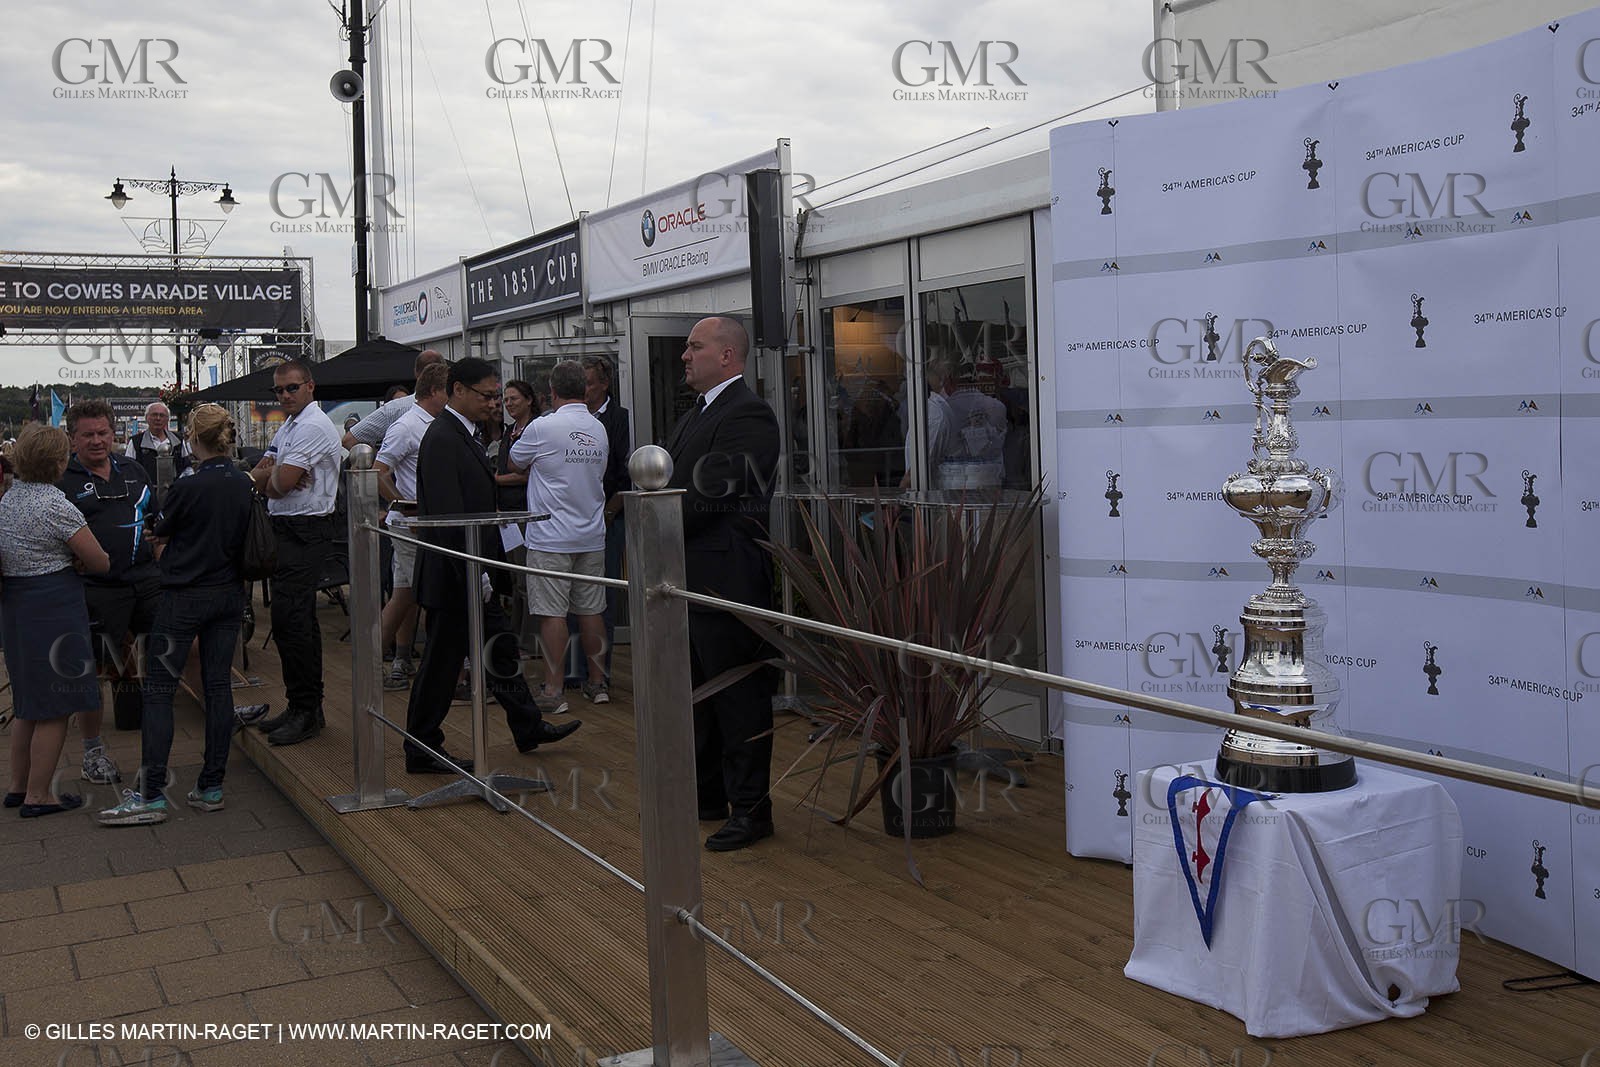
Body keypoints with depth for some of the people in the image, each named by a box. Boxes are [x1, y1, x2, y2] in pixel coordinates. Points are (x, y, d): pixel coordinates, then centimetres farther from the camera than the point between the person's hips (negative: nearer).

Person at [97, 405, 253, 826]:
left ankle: (151, 795, 0)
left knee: (158, 690, 1)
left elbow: (161, 530, 0)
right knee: (218, 685, 8)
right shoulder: (245, 484, 1)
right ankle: (211, 787, 12)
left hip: (185, 597, -6)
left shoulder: (188, 487, -16)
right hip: (229, 595, 6)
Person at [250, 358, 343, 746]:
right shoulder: (288, 427, 19)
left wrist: (269, 476, 3)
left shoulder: (312, 427, -13)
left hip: (304, 532, -10)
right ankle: (304, 708, 21)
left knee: (290, 621, -12)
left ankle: (305, 710, -5)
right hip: (287, 530, 10)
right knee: (298, 620, 13)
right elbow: (259, 476, 14)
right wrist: (276, 474, -7)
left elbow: (280, 483, -18)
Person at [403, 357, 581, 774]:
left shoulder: (464, 436, 14)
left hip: (474, 575, 10)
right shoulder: (442, 439, -18)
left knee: (500, 652, 17)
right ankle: (421, 751, 13)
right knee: (442, 661, 1)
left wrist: (493, 568, 18)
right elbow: (448, 516, -24)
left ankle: (529, 728, 29)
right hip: (453, 578, -10)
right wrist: (471, 576, -24)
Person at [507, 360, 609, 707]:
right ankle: (597, 682, 17)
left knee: (552, 613, -2)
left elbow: (515, 463, 4)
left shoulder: (543, 427, -11)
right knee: (591, 610, 10)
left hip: (551, 537, -5)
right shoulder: (599, 429, 6)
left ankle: (553, 689, 0)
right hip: (592, 536, 6)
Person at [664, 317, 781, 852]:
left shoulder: (747, 415, -15)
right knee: (698, 695, 19)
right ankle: (707, 793, 33)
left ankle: (750, 808, 8)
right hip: (689, 580, 11)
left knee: (739, 698, -1)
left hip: (725, 581, -11)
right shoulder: (695, 414, 18)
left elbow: (711, 494, -21)